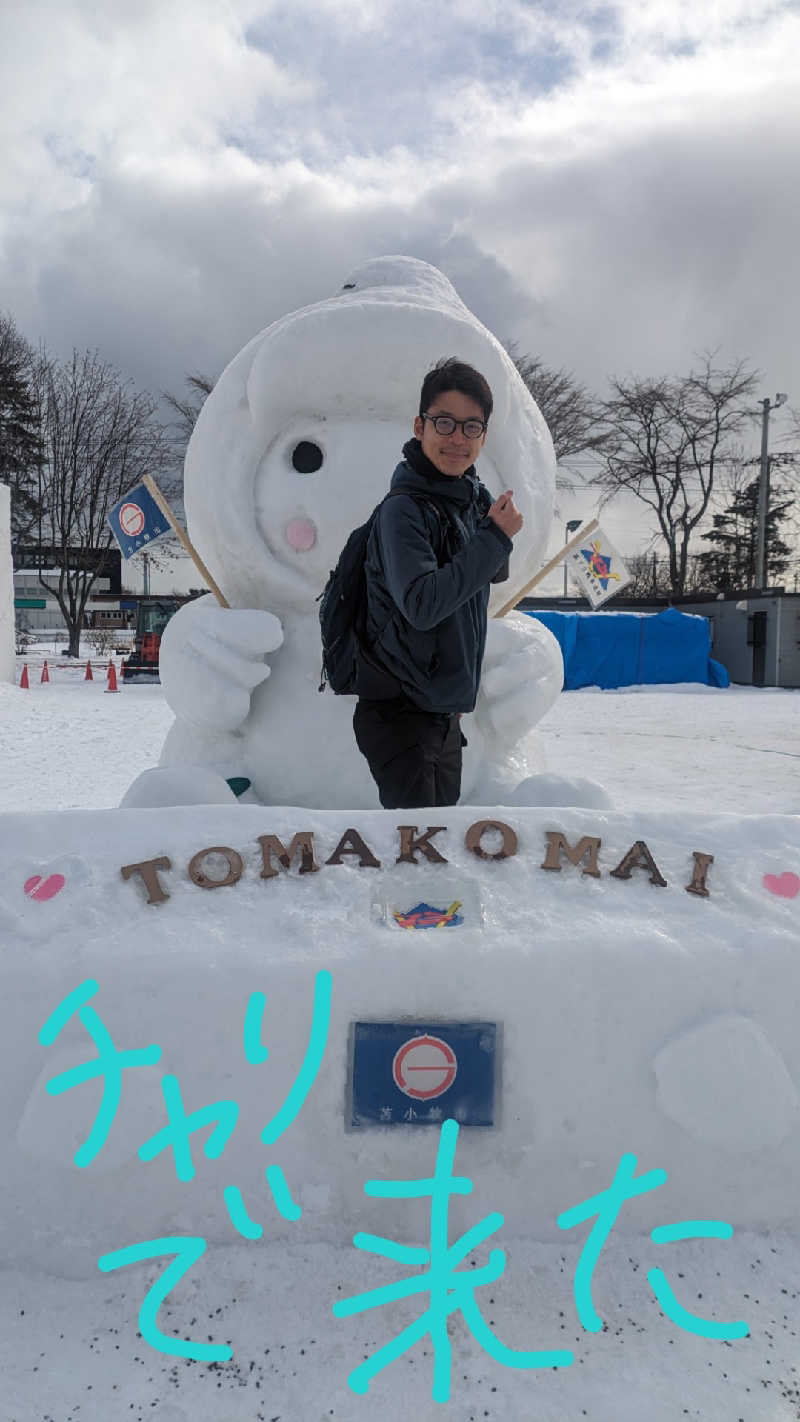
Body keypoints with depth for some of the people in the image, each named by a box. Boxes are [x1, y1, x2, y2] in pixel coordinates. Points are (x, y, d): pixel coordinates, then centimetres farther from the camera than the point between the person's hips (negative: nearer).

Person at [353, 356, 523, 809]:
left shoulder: (476, 500, 7)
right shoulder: (403, 510, -16)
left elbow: (494, 574, 18)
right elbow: (422, 605, -27)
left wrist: (498, 531, -2)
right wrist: (496, 538, -21)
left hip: (446, 715, 8)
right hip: (400, 715, -8)